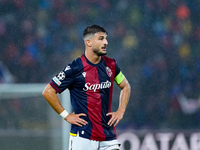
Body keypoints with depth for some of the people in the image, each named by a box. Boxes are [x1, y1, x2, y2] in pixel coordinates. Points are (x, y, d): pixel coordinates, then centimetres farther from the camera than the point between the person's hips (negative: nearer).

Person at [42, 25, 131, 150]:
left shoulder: (110, 65, 6)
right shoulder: (74, 68, -9)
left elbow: (125, 86, 24)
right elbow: (48, 92, -5)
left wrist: (121, 111, 12)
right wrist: (66, 115, -5)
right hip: (82, 136, -5)